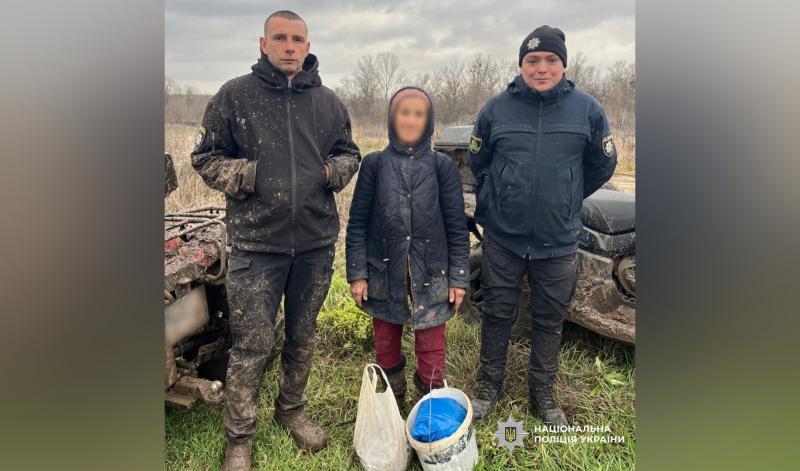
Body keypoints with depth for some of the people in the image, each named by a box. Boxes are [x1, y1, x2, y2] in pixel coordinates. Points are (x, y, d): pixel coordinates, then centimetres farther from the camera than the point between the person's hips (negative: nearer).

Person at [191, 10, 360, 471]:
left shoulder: (329, 101, 7)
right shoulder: (234, 95, -1)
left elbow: (349, 153, 17)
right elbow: (207, 158, 2)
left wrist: (334, 170, -4)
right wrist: (247, 175, -15)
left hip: (316, 242, 4)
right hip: (256, 243, -3)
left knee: (303, 335, 17)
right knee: (252, 344, 2)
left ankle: (292, 409, 40)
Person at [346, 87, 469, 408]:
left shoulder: (442, 166, 0)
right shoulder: (374, 164, 1)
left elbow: (457, 226, 1)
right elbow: (357, 223, 2)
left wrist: (458, 277, -2)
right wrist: (357, 273, -3)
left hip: (430, 274, -1)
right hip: (384, 273, 1)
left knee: (431, 352, 4)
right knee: (386, 347, 15)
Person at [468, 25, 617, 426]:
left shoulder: (587, 110, -2)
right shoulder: (496, 109, -1)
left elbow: (602, 166, 10)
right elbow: (477, 162, 13)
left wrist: (565, 199, 13)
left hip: (558, 241, 0)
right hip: (502, 238, 0)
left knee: (549, 321, 13)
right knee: (497, 314, 12)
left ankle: (543, 393, 32)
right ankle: (490, 386, 31)